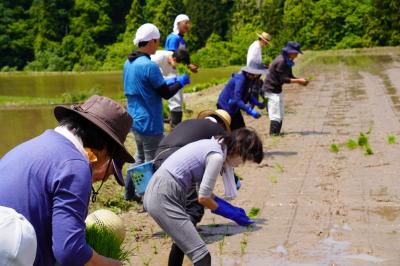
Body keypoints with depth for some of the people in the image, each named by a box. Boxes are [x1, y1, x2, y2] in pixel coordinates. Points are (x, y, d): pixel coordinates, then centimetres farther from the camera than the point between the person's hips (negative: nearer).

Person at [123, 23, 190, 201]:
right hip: (149, 123, -9)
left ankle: (130, 193, 27)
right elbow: (166, 94, -16)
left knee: (140, 157, 22)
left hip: (135, 120, 9)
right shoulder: (149, 66, -21)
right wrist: (181, 81, 1)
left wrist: (169, 82, 19)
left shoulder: (128, 64, 7)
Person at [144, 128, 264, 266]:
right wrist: (231, 213, 4)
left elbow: (204, 191, 18)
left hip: (158, 192, 11)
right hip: (164, 198, -11)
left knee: (182, 241, 32)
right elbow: (203, 197, -9)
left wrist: (232, 208, 16)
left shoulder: (212, 146, 14)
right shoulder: (217, 156, -13)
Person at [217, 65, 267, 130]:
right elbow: (237, 99, -34)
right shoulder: (241, 79, -28)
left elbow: (247, 95, 12)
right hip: (226, 106, -9)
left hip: (234, 107, 9)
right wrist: (250, 111, -40)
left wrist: (258, 103, -2)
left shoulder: (249, 79, -1)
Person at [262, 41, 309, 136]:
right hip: (271, 89, -11)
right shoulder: (281, 61, -23)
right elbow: (284, 79, -25)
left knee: (280, 113, 16)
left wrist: (300, 80, -6)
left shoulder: (287, 61, 7)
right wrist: (298, 80, -23)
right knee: (275, 114, -10)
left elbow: (290, 76, 11)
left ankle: (277, 133, 23)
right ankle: (273, 133, -6)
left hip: (277, 89, 11)